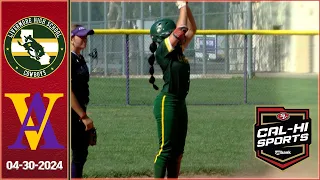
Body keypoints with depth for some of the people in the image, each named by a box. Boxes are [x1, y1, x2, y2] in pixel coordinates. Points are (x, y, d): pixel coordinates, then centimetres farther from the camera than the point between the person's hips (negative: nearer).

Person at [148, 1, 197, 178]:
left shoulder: (178, 50, 13)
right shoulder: (163, 50, -10)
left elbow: (191, 30, 18)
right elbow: (181, 28, -17)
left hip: (180, 103, 9)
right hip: (167, 102, -9)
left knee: (177, 151, 11)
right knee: (166, 149, -8)